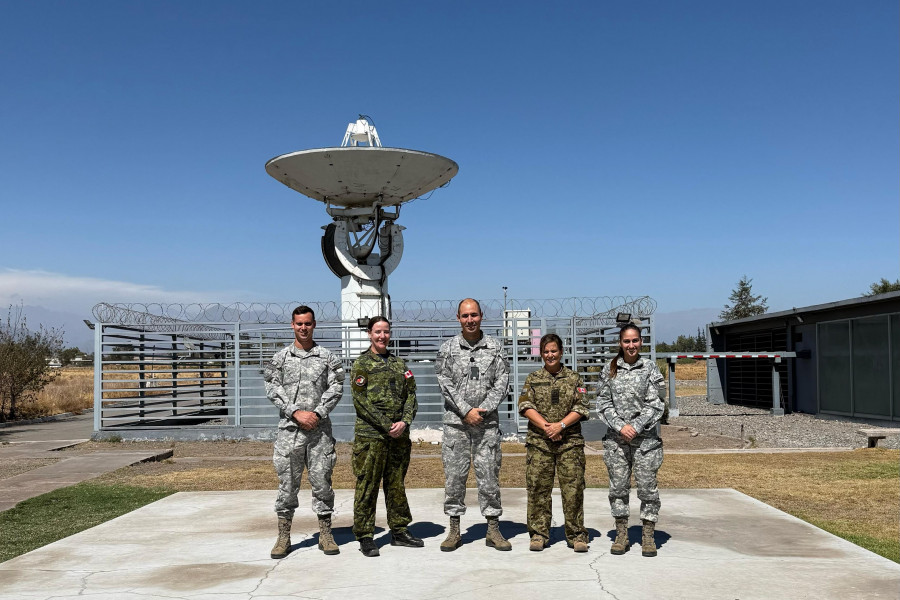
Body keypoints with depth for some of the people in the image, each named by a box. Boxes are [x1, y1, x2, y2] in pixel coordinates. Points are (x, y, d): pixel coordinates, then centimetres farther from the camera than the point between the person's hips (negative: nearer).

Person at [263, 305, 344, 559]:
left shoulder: (327, 357, 7)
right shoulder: (280, 357, 7)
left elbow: (335, 388, 1)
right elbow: (273, 389, 0)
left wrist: (317, 414, -12)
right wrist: (296, 413, -11)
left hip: (320, 429, 0)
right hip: (289, 429, 0)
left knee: (322, 481, 3)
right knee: (287, 483, 4)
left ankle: (325, 535, 13)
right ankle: (283, 537, 13)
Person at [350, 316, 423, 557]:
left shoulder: (399, 364, 14)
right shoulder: (361, 365, -1)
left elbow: (411, 395, 10)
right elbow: (361, 401, -9)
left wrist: (404, 422, -8)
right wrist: (387, 426, -14)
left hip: (399, 436, 5)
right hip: (370, 435, -5)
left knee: (396, 485, 13)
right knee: (367, 487, -1)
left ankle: (399, 532, 23)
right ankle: (365, 537, 7)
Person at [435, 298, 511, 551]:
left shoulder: (495, 347, 5)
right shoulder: (448, 348, 3)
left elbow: (502, 382, 0)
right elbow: (446, 384, -3)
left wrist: (482, 411, -11)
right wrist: (466, 411, -11)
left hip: (487, 422, 0)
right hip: (456, 422, 0)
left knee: (489, 474, 3)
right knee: (454, 475, 3)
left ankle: (493, 530, 12)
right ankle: (454, 530, 12)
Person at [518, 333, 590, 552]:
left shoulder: (574, 378, 9)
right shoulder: (533, 379, 11)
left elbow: (581, 408, 1)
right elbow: (525, 406, 0)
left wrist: (561, 425, -13)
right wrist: (545, 426, -13)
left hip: (570, 442, 0)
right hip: (539, 442, 1)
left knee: (573, 489, -2)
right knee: (538, 488, 1)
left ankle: (577, 535, 7)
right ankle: (539, 534, 10)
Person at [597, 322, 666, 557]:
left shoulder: (650, 368, 2)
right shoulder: (610, 370, 7)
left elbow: (655, 404, -3)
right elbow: (603, 402, 4)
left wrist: (635, 427, -12)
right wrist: (620, 426, -9)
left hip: (645, 438, -2)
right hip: (615, 438, 2)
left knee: (647, 486, 1)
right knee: (618, 486, 5)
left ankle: (648, 537, 12)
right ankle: (621, 535, 16)